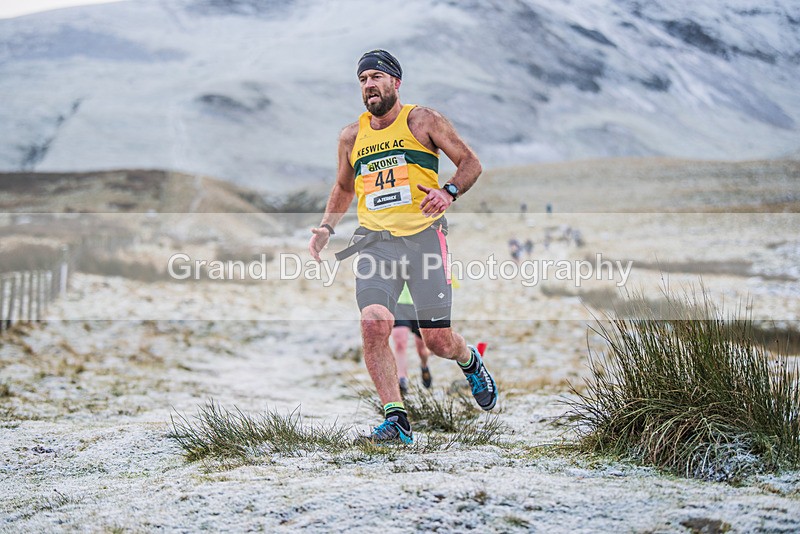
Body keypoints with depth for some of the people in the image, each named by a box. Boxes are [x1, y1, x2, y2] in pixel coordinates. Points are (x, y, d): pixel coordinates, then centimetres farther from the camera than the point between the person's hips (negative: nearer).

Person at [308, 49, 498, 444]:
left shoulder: (422, 121, 4)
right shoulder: (352, 136, 15)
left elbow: (471, 163, 4)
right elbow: (343, 188, 30)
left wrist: (449, 192, -16)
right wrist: (326, 227, 14)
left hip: (423, 235, -3)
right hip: (375, 241, 3)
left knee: (438, 340, -2)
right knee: (373, 324, -21)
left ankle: (470, 360, 35)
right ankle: (396, 421, -15)